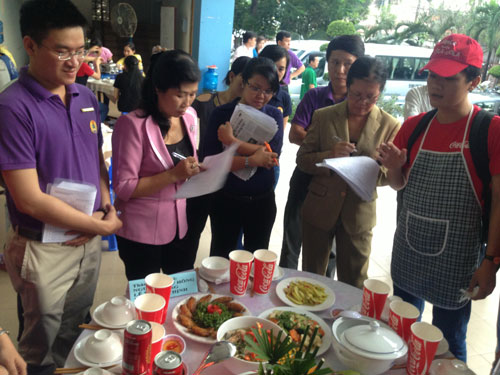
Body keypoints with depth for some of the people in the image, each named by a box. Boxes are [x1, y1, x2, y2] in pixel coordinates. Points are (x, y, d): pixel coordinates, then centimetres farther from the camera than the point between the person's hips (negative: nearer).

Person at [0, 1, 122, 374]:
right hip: (45, 250, -5)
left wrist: (108, 209, -6)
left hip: (90, 241, 6)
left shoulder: (87, 97, 1)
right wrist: (103, 225, -15)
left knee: (75, 334, 25)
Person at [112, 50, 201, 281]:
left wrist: (195, 171, -4)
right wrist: (174, 175, -25)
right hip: (142, 233, -5)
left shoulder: (189, 116, 1)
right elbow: (123, 188, -18)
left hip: (181, 225, 6)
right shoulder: (133, 124, -18)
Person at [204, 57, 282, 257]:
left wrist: (231, 140, -20)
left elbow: (273, 153, -17)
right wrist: (251, 161, -24)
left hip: (262, 200, 2)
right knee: (221, 256, 16)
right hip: (226, 200, -2)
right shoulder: (222, 114, -7)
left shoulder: (274, 115, 1)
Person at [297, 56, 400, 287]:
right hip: (319, 209, 1)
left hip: (359, 215, 0)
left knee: (353, 285, 13)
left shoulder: (390, 126, -3)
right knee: (310, 279, 17)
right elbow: (302, 159, -2)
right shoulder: (323, 117, -2)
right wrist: (330, 155, -21)